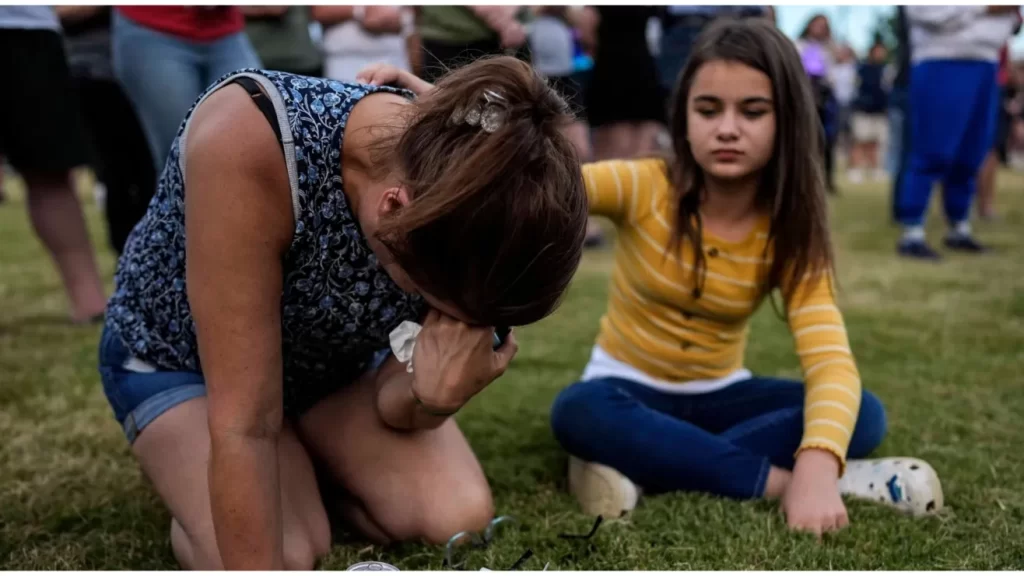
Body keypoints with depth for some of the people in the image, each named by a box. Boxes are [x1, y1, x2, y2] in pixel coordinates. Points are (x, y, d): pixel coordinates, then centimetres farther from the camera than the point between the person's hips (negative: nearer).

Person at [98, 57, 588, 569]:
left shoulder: (463, 211, -25)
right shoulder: (247, 143, -41)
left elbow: (393, 405, -15)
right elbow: (245, 424, -37)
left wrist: (438, 395, -37)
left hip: (333, 358, 4)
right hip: (173, 354, -3)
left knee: (459, 518, -16)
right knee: (284, 556, -26)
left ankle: (309, 463, 13)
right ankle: (195, 487, 9)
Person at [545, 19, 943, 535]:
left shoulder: (789, 236, -10)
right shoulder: (643, 187, -15)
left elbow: (832, 363, -23)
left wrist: (816, 466, -44)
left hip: (719, 395, 3)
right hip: (630, 390, -2)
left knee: (865, 414, -21)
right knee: (579, 412, -36)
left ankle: (641, 466, -30)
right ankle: (776, 480, -29)